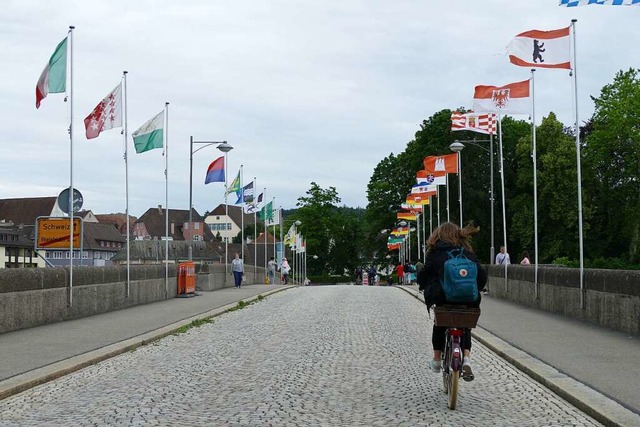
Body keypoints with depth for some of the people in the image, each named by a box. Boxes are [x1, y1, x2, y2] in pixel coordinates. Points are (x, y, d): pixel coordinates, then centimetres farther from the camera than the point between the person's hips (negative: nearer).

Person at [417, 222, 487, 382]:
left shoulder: (436, 252, 7)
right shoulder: (467, 251, 14)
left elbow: (425, 274, 6)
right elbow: (481, 274, 10)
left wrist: (425, 288, 24)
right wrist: (476, 291, 24)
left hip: (442, 296, -2)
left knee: (439, 324, 24)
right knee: (465, 326, 22)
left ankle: (437, 360, 25)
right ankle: (466, 358, 1)